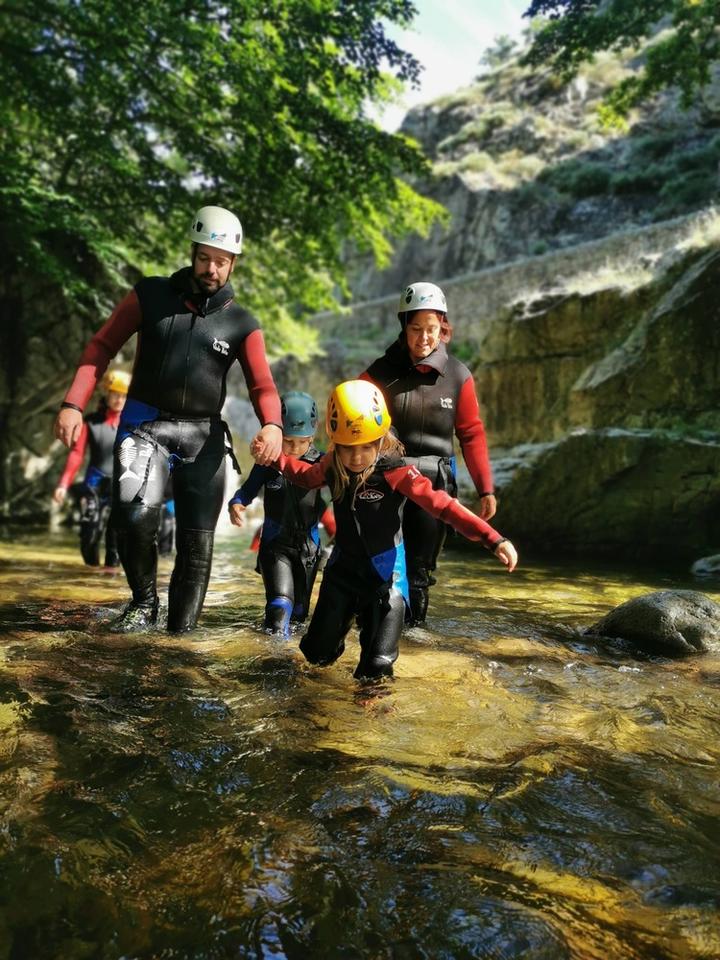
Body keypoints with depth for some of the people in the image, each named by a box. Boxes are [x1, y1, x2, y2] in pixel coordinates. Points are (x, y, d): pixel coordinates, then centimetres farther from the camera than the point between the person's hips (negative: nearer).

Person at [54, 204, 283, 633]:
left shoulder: (242, 324, 5)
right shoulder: (151, 295, 4)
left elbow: (263, 385, -1)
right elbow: (102, 346, 4)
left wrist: (272, 425, -24)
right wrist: (74, 404, -8)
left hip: (203, 435, 2)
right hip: (145, 425, -1)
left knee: (197, 541, 2)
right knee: (136, 514, -24)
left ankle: (181, 630, 15)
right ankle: (143, 602, 1)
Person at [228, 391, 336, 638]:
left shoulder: (319, 463, -8)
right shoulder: (268, 463, -11)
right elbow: (248, 490, -1)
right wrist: (236, 504, -22)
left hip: (308, 545, 3)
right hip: (276, 543, -2)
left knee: (299, 612, 17)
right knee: (280, 602, -21)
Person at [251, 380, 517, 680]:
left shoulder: (396, 471, -24)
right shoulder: (332, 467, -8)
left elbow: (443, 505, -32)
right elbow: (306, 475, 17)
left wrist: (494, 539, -41)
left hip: (385, 573, -4)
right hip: (343, 567, 4)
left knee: (376, 667, -5)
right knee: (318, 654, 12)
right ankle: (344, 619, 47)